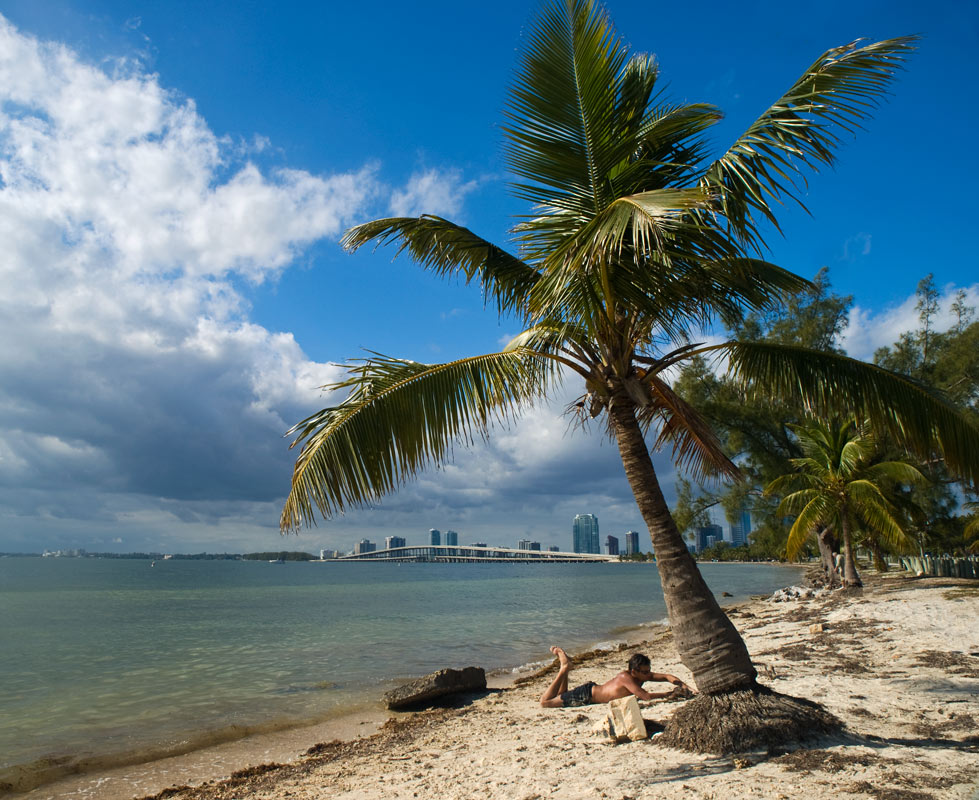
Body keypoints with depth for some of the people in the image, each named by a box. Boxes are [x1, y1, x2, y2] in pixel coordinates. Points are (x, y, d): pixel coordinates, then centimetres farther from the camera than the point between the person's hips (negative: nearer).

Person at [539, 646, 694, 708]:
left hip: (594, 689, 8)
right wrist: (670, 694, -36)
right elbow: (646, 696, -41)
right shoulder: (626, 677, -33)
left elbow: (667, 676, -3)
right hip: (586, 694, -8)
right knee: (545, 702, -4)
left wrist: (682, 685, -20)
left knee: (561, 697, 32)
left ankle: (565, 665, 29)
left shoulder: (643, 675, -10)